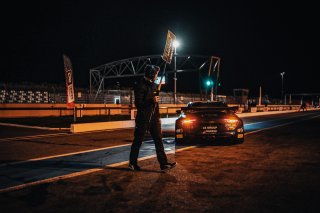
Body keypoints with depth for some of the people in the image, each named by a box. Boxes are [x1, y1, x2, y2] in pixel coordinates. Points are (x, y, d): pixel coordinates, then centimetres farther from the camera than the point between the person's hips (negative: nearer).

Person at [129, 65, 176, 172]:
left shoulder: (153, 85, 14)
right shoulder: (140, 86, -12)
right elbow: (138, 103, -17)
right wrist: (152, 100, -25)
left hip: (154, 118, 7)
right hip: (143, 119, -7)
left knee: (158, 140, 2)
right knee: (138, 141, 4)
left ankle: (164, 164, 3)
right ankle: (132, 163, 18)